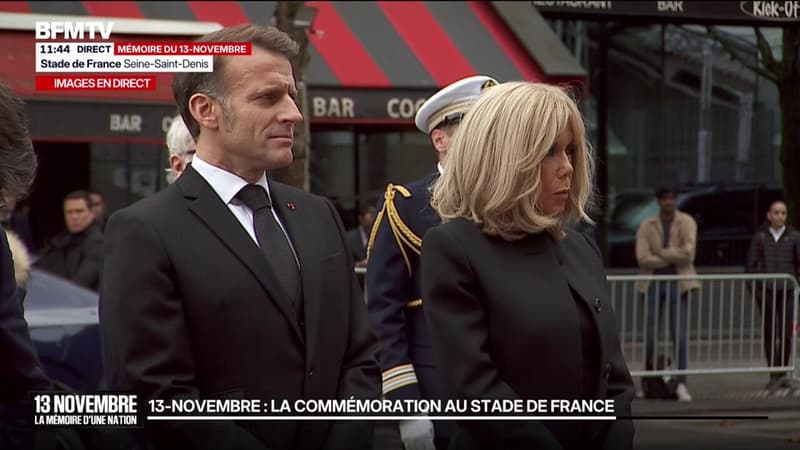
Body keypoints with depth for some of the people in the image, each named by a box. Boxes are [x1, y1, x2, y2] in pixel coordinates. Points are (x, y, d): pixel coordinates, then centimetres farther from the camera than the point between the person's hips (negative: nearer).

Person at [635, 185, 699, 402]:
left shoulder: (687, 222, 3)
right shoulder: (647, 226, 6)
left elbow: (688, 253, -11)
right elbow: (642, 258, -7)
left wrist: (660, 253, -7)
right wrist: (673, 258, -9)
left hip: (678, 284, -1)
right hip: (653, 284, 1)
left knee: (680, 336, -7)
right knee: (650, 336, 3)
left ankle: (681, 384, -7)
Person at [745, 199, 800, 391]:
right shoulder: (759, 237, 5)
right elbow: (751, 264, 6)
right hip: (765, 291, 0)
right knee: (769, 333, -1)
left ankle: (784, 372, 10)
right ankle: (775, 375, 3)